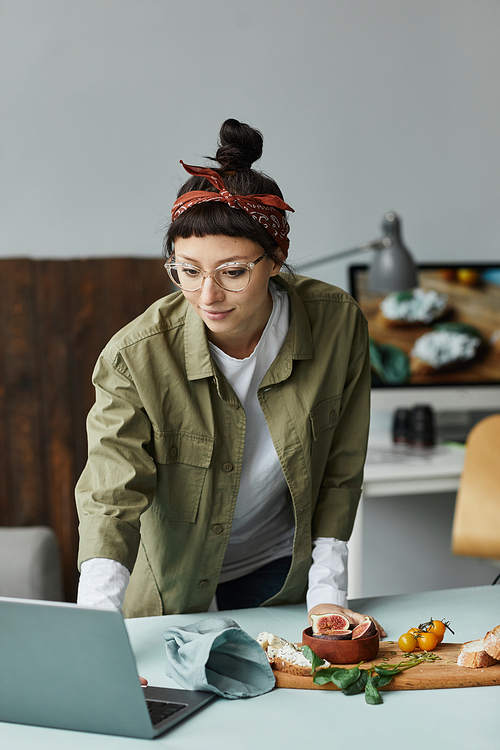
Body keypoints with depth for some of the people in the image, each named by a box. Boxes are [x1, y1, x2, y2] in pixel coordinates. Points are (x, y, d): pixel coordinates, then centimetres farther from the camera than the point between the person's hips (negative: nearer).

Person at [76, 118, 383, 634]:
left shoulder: (338, 324, -20)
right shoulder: (135, 357, -27)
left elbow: (340, 473, -9)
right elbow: (111, 499, -31)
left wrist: (327, 593, -11)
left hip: (282, 576, 2)